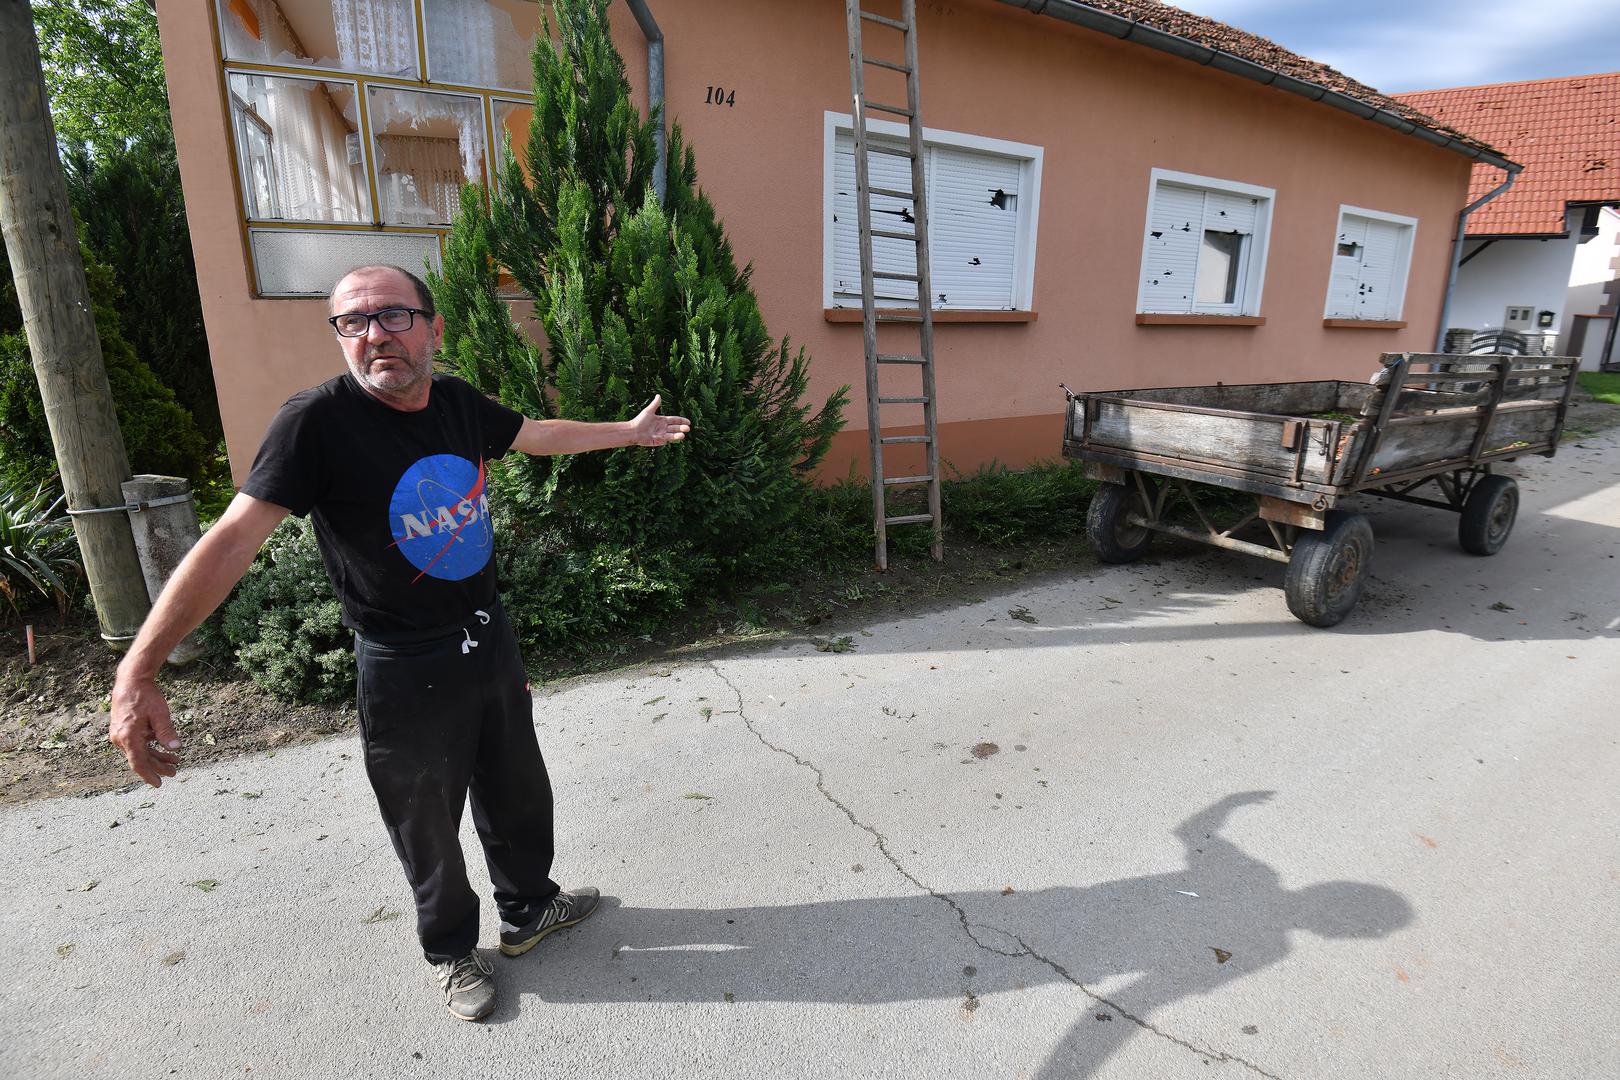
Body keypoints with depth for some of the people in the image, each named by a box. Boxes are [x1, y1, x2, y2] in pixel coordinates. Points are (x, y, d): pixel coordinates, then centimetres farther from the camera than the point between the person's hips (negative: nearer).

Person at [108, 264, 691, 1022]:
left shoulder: (457, 402, -3)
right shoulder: (319, 420, -19)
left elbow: (540, 435, 15)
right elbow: (232, 540, -23)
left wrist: (630, 432, 24)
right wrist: (137, 674, -27)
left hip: (490, 641, 6)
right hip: (405, 671, -5)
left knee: (518, 795, 22)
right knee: (427, 830, 15)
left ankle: (527, 910, 48)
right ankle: (452, 953, 42)